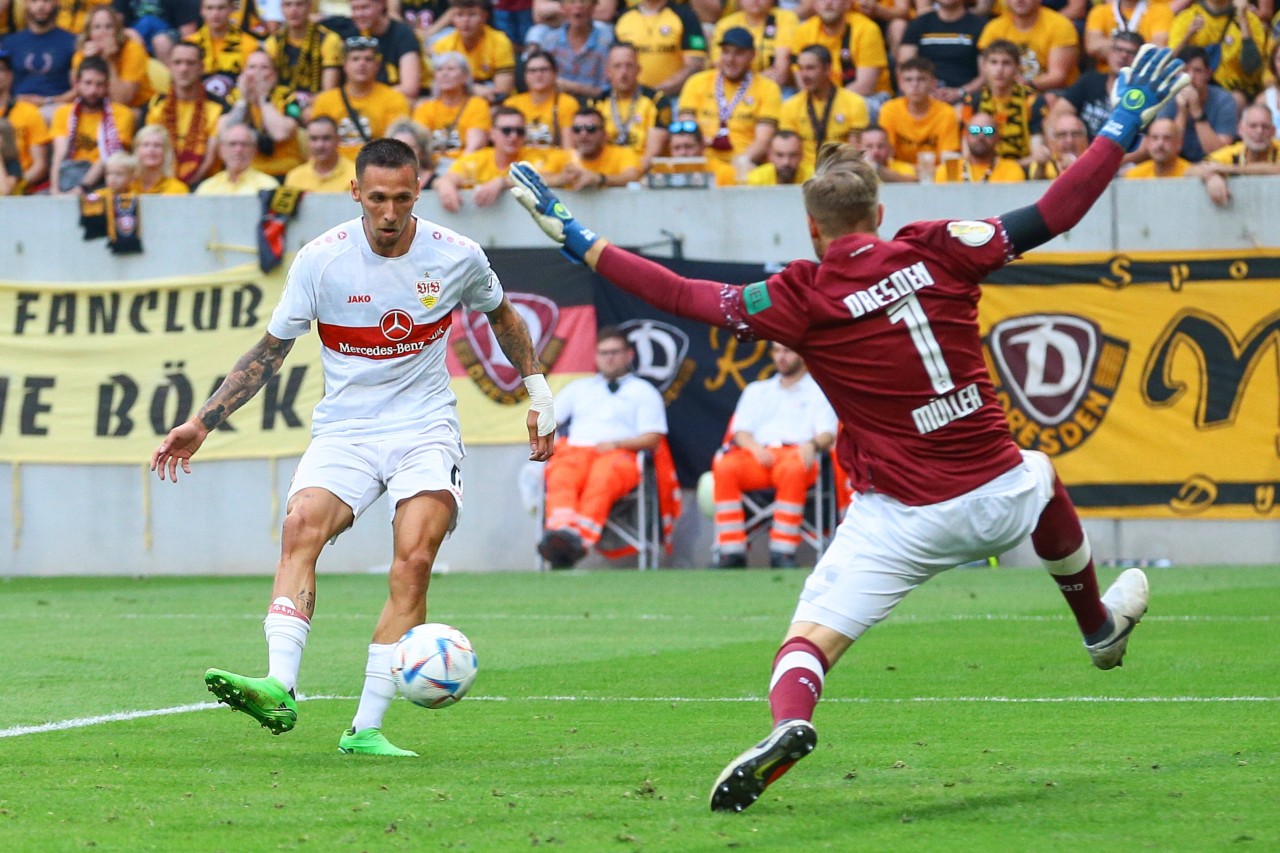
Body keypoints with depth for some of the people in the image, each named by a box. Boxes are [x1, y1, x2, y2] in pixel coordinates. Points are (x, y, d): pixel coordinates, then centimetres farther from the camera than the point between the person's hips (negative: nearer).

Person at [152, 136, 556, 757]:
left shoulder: (457, 257, -4)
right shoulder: (321, 260, -6)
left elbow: (501, 315, 19)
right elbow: (271, 350, 4)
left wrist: (538, 393, 20)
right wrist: (202, 422, -1)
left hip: (425, 428, 0)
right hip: (343, 431, 0)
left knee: (413, 562, -21)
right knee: (301, 525, -29)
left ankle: (366, 729, -19)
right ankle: (279, 690, -42)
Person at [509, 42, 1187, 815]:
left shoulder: (801, 300, -9)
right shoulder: (937, 252, -5)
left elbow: (684, 297, -5)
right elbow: (1053, 214, -2)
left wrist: (582, 242, 3)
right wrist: (1123, 128, 9)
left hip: (900, 519, -3)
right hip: (997, 497, 3)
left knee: (810, 640, -3)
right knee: (1044, 480, 38)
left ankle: (788, 722, -37)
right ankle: (1100, 627, 59)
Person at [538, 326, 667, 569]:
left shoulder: (643, 391, 25)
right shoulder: (578, 387, 36)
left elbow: (652, 439, 10)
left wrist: (616, 444, -8)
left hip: (619, 455, -3)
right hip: (574, 450, 3)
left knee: (602, 478, -40)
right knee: (562, 476, -36)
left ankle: (582, 538, -64)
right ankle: (560, 529, -64)